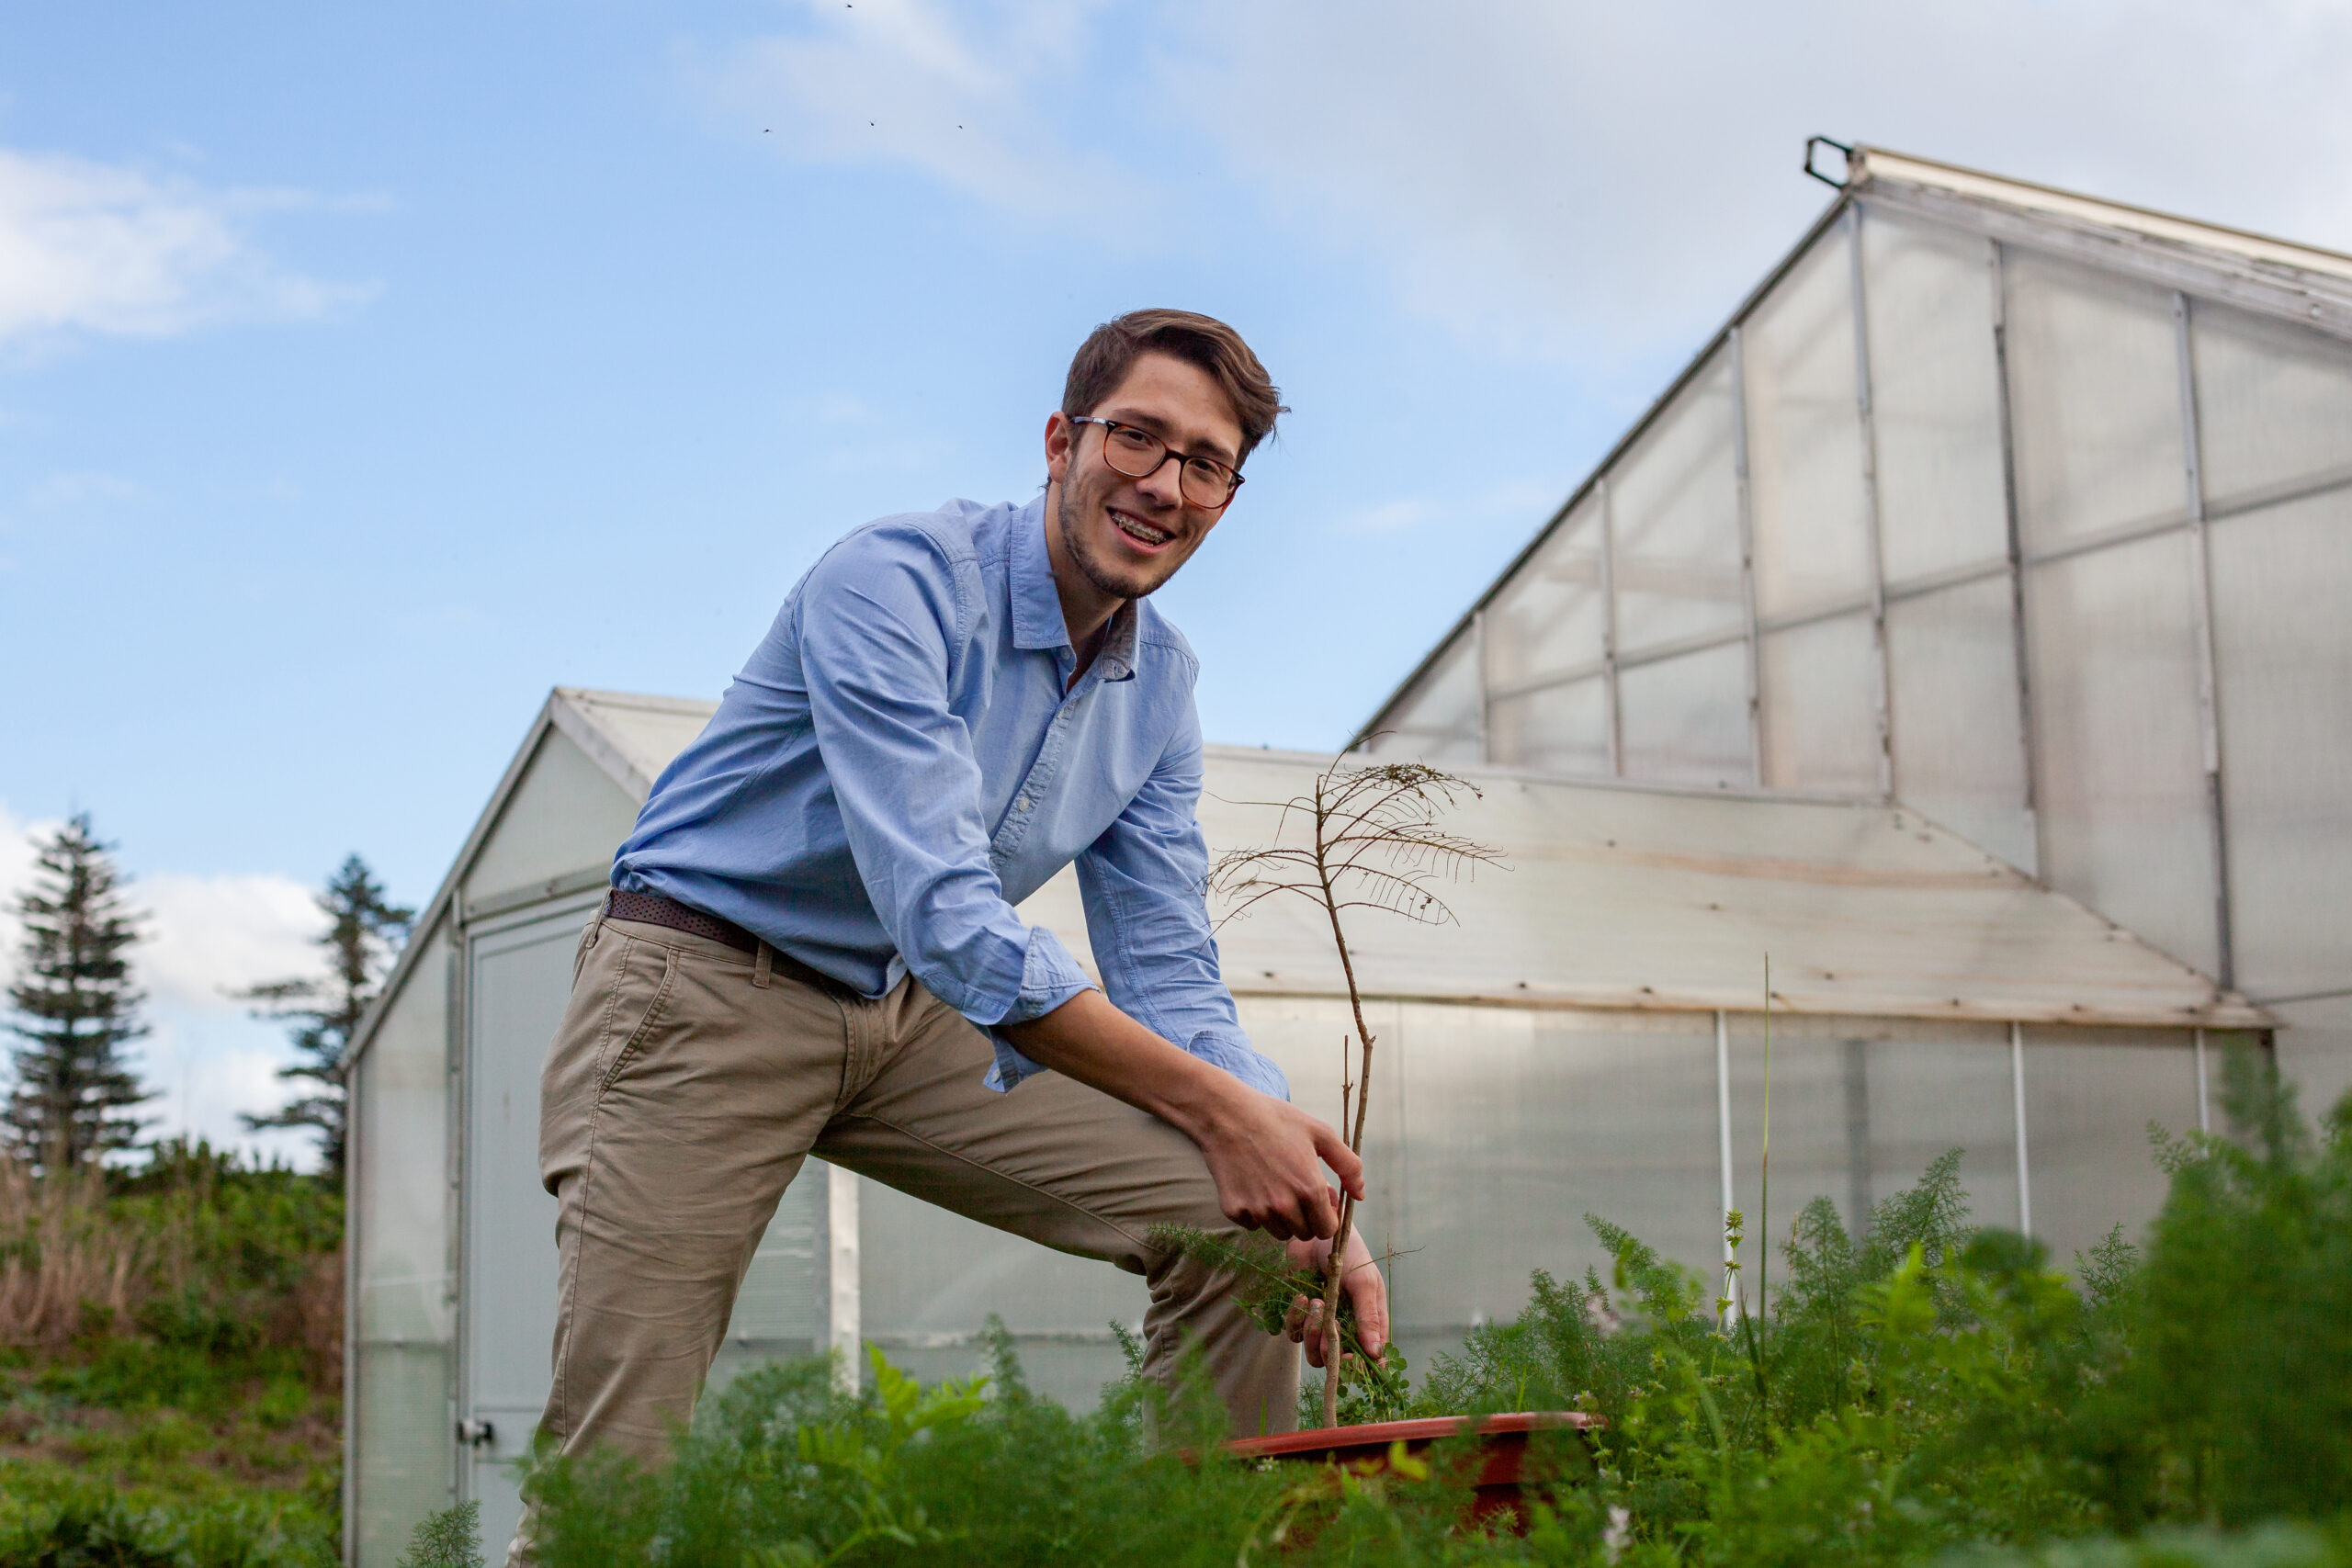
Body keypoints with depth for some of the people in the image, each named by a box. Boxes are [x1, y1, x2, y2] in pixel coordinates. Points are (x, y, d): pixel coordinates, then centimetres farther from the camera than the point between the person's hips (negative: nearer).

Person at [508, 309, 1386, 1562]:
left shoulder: (1160, 685, 1)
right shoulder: (895, 584, -22)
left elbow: (1169, 984, 0)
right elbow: (943, 915, -32)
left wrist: (1310, 1197, -16)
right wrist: (1217, 1103, -33)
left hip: (911, 1020, 7)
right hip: (707, 992, -6)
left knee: (1237, 1223, -7)